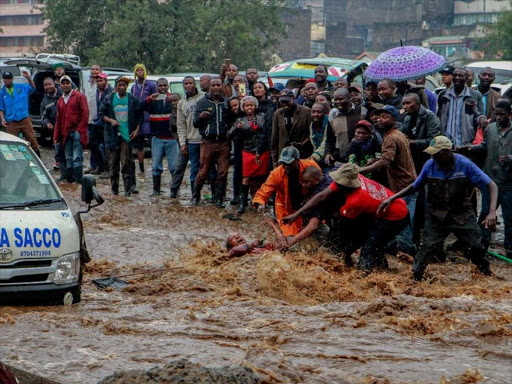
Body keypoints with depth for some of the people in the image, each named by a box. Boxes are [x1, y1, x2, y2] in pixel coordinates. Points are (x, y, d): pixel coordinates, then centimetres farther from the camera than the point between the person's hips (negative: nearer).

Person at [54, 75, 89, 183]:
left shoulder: (79, 96, 1)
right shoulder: (60, 100, 19)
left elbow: (85, 114, -5)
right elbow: (59, 119, 22)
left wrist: (80, 130, -13)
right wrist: (56, 136, 15)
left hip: (77, 132, -6)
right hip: (66, 133, 6)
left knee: (77, 158, -10)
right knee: (69, 158, 8)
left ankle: (78, 180, -10)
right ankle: (69, 180, 12)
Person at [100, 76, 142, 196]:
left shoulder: (133, 100, 4)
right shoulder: (109, 99, 6)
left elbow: (140, 116, 9)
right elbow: (102, 114, 9)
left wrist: (137, 130, -2)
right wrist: (110, 120, -9)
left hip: (127, 135, -2)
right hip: (112, 135, 2)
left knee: (126, 164, -9)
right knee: (113, 163, 5)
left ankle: (128, 190, -7)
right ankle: (114, 189, 14)